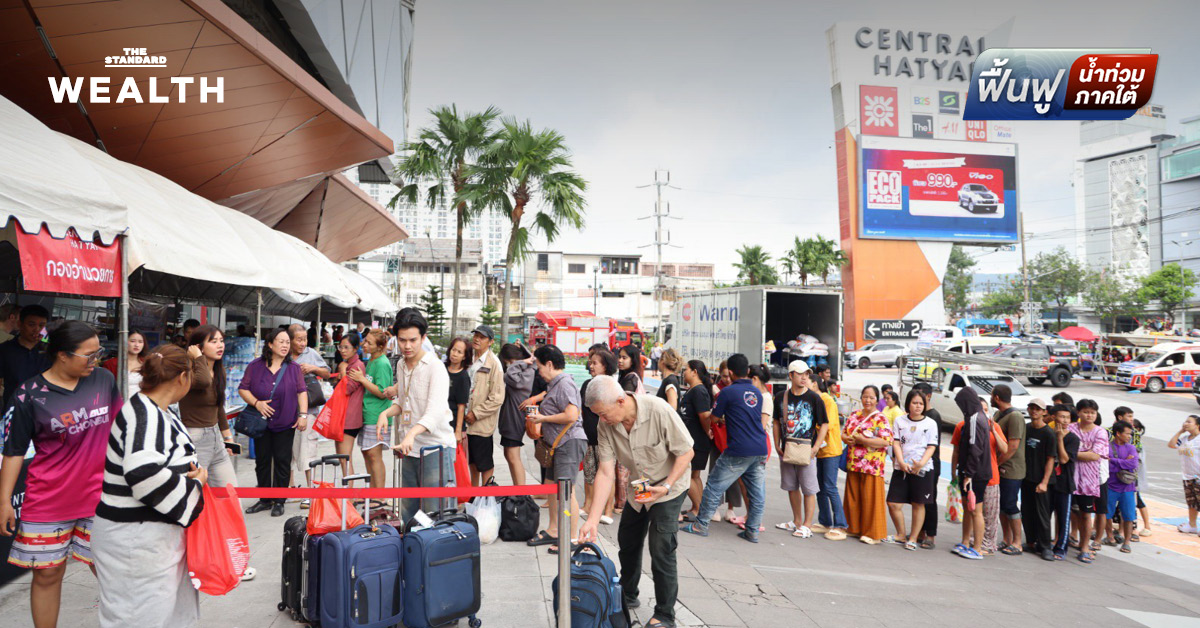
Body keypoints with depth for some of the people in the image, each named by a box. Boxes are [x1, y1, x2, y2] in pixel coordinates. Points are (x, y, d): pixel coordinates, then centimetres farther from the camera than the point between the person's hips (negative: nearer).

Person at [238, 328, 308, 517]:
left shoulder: (293, 368, 1)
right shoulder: (255, 366, 0)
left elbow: (301, 392, 0)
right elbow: (243, 389, 1)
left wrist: (303, 415, -9)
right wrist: (256, 403, -15)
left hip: (285, 424, -1)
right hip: (261, 422, 1)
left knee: (282, 461, 2)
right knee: (262, 461, 10)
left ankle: (279, 501, 13)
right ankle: (265, 499, 24)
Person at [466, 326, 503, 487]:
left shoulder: (493, 364, -14)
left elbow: (497, 398, -17)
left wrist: (476, 413, -16)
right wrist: (466, 412, 8)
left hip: (484, 423, -7)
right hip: (469, 420, 7)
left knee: (485, 464, 4)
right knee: (472, 461, 20)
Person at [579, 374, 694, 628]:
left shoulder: (659, 411, -33)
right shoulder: (605, 425, -19)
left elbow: (686, 452, -22)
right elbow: (606, 472, -19)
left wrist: (666, 486, -29)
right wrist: (593, 519, -24)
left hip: (669, 486, -5)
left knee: (661, 549, -9)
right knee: (627, 541, 15)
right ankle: (628, 596, 39)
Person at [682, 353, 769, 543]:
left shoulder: (728, 391, -6)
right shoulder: (757, 392, 12)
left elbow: (714, 418, 2)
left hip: (739, 451, -6)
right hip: (760, 450, 6)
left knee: (715, 485, 4)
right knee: (757, 492, 10)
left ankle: (701, 524, 10)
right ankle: (752, 531, 15)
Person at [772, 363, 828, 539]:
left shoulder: (814, 398, -7)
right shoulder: (781, 398, 5)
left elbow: (824, 425, -6)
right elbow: (777, 422, 15)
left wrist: (815, 448, -14)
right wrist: (777, 444, 6)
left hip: (806, 451, -4)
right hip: (786, 450, 5)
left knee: (809, 489, -1)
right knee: (791, 487, 14)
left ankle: (807, 525, 8)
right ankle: (796, 522, 28)